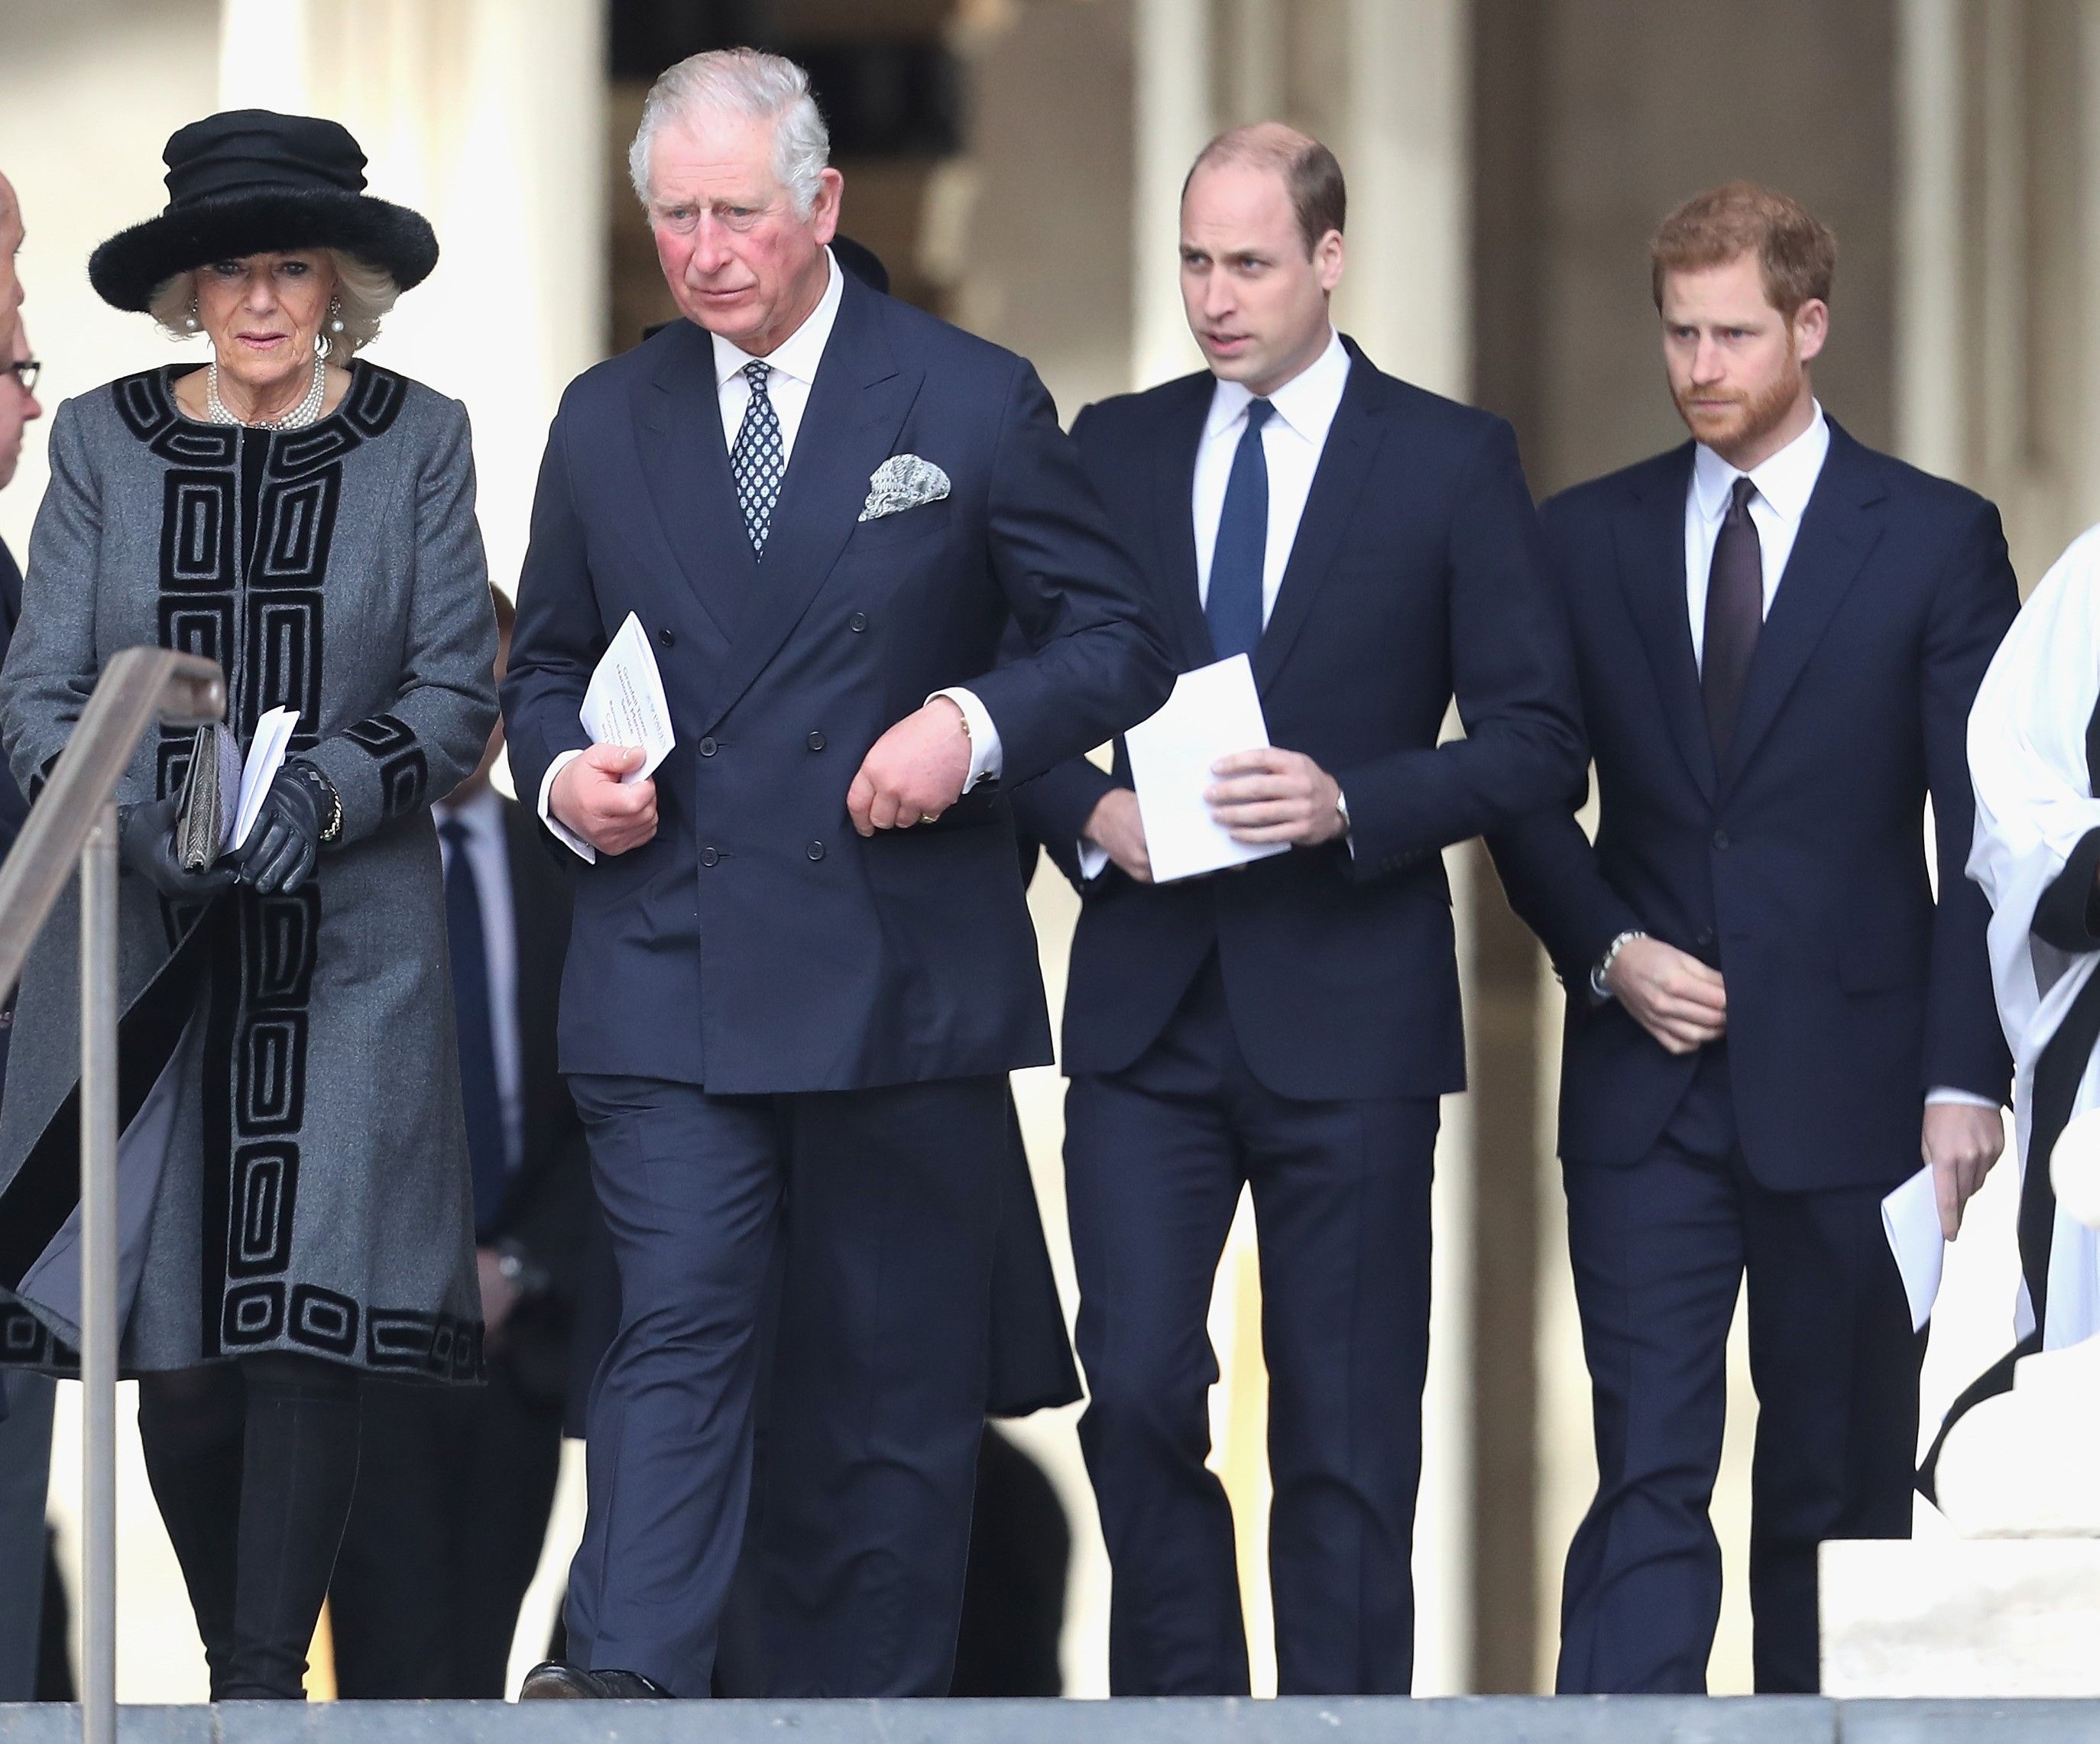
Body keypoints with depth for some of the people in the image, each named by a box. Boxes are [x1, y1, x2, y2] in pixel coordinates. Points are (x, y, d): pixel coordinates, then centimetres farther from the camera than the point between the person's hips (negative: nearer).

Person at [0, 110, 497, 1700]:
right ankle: (237, 1658, 14)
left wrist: (321, 794, -14)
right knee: (175, 1347, -2)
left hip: (346, 941, -1)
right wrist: (145, 817, -13)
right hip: (144, 941, 1)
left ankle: (269, 1680, -9)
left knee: (308, 1313, -11)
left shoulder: (416, 440, 5)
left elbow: (460, 688, 3)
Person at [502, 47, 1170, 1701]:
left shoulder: (972, 402, 2)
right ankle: (625, 1687, -26)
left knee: (893, 1378, 5)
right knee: (677, 1320, -15)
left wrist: (977, 727, -14)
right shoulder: (607, 421, 11)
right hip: (670, 979, 1)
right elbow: (547, 667, 20)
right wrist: (563, 771, -2)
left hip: (904, 983, -1)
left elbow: (1117, 640, 4)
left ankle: (863, 1701, 12)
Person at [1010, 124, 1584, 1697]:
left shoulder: (1451, 461, 0)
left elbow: (1537, 738, -3)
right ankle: (1179, 1692, 9)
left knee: (1347, 1433, 3)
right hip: (1147, 1003, 2)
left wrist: (1350, 803, -17)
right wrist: (1088, 807, -8)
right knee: (1136, 1387, -5)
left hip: (1346, 1015, -2)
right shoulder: (1114, 450, 9)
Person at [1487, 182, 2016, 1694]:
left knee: (1840, 1484, 6)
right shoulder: (1589, 537, 9)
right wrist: (1608, 953, -6)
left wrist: (1966, 1074, -10)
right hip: (1646, 1095, 1)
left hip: (1846, 1084, -1)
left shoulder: (1938, 539, 1)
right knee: (1648, 1473, -7)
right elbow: (1528, 794, 13)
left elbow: (1983, 833, -2)